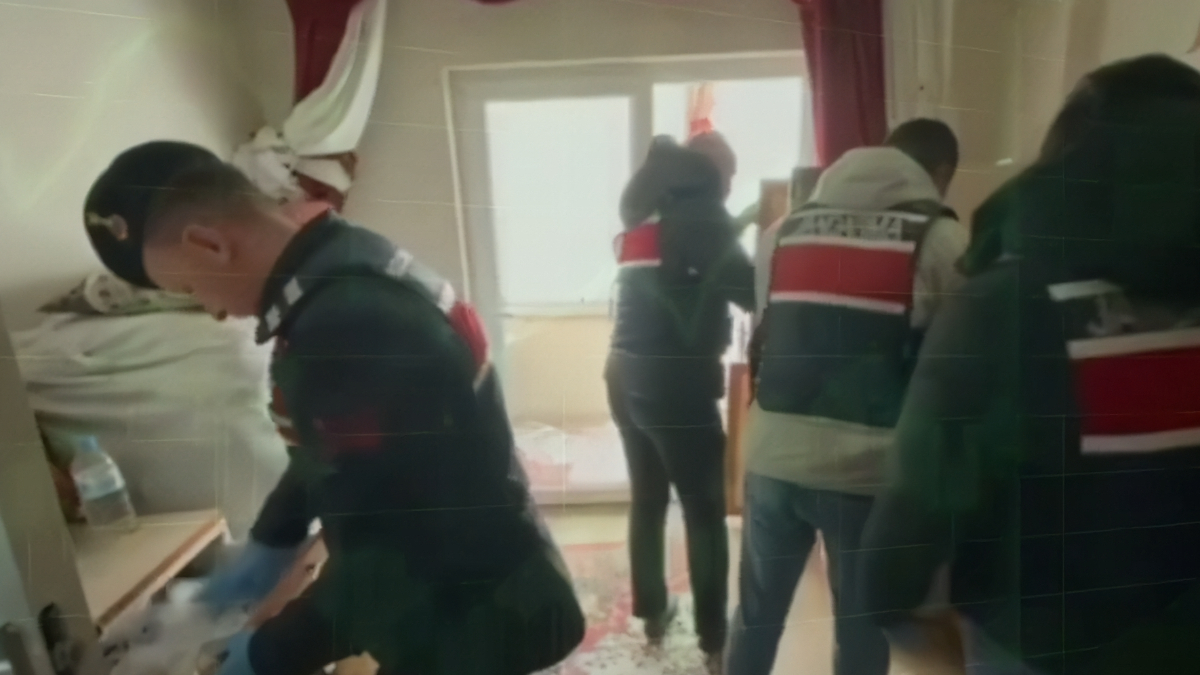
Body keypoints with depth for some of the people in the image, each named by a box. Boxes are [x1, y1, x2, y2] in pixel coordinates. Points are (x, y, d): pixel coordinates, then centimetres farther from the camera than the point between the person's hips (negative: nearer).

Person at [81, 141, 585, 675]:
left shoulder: (348, 325, -32)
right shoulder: (343, 268, 0)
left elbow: (376, 555, -24)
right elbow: (328, 452, 14)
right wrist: (269, 544, 18)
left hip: (473, 628, -8)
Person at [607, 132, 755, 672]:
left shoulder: (644, 208, 17)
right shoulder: (698, 209, -6)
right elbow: (744, 287, -13)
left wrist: (739, 223, 21)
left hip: (627, 376, 8)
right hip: (675, 382, -7)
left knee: (647, 498, 19)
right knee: (705, 512, 6)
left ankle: (651, 613, 35)